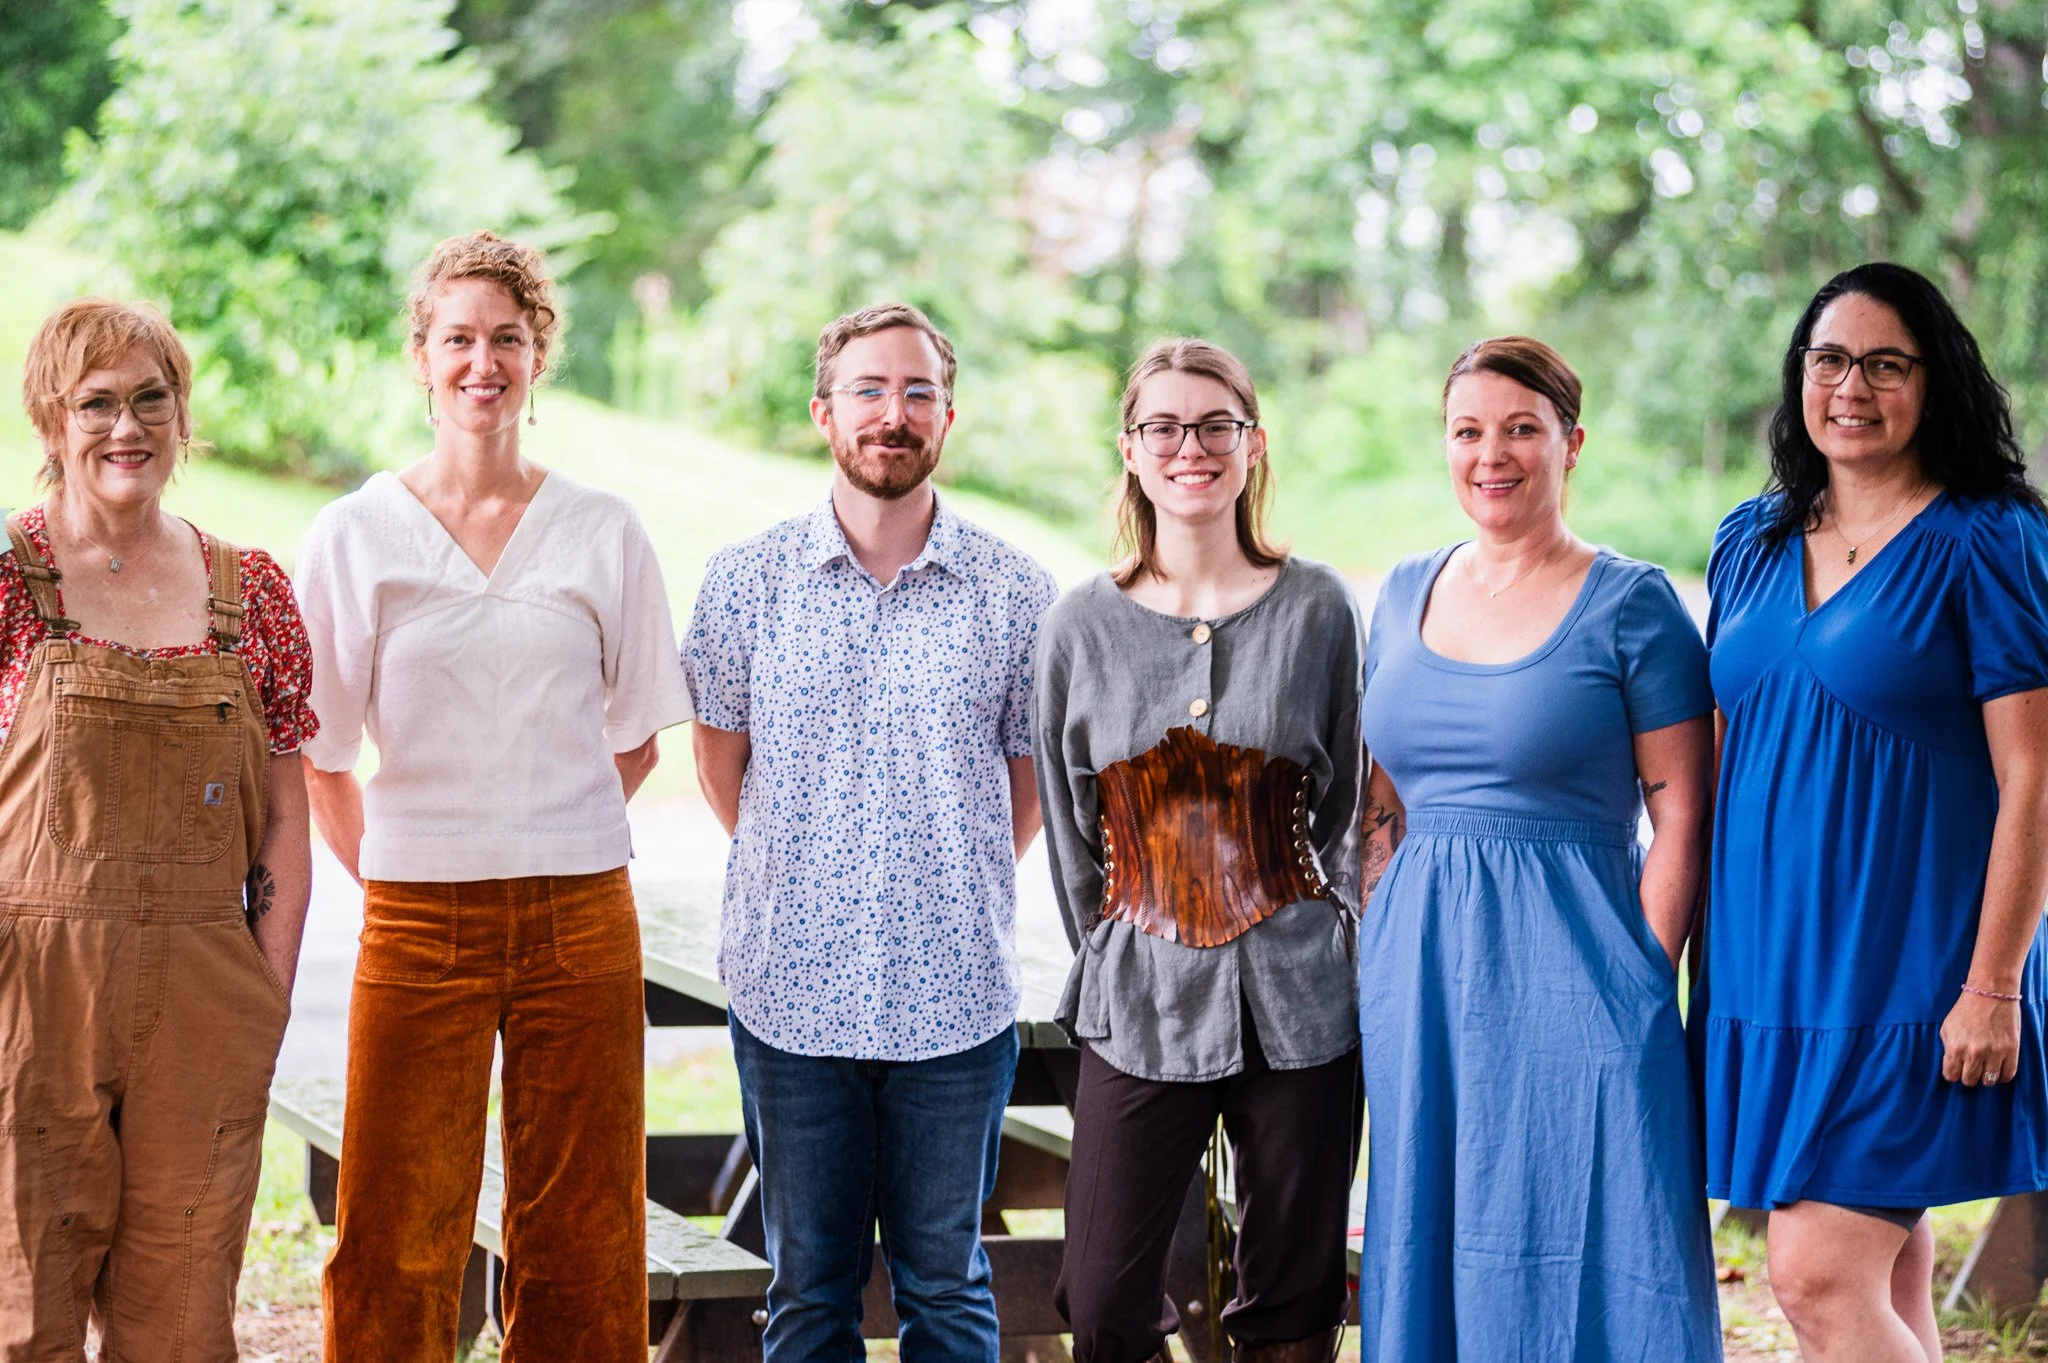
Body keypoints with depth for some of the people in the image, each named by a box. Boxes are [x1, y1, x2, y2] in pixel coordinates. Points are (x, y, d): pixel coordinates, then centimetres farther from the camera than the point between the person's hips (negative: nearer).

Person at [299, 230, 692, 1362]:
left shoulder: (603, 533, 5)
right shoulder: (355, 534, 2)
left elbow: (636, 733, 12)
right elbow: (320, 749, 6)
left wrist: (549, 839, 5)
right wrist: (389, 871, 1)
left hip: (579, 917, 1)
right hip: (419, 922, -1)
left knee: (578, 1227, 6)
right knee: (397, 1235, 0)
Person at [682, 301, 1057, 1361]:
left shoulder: (1012, 591, -1)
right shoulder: (746, 581, 0)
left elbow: (1031, 778, 9)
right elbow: (721, 762, 11)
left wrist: (953, 889, 7)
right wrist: (800, 878, 11)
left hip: (955, 996, 0)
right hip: (792, 989, 0)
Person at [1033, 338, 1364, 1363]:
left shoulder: (1318, 608, 2)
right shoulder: (1083, 625, 4)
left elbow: (1346, 804, 8)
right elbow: (1070, 830, 10)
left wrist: (1288, 936, 6)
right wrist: (1115, 959, 9)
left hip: (1298, 1000, -1)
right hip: (1138, 1007, 1)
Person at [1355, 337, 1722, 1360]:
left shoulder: (1629, 604, -4)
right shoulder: (1407, 593, 12)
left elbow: (1679, 814, -5)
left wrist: (1644, 982, -12)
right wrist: (1374, 961, 9)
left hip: (1567, 968, -5)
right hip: (1420, 971, 5)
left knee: (1576, 1264, -2)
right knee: (1431, 1253, 10)